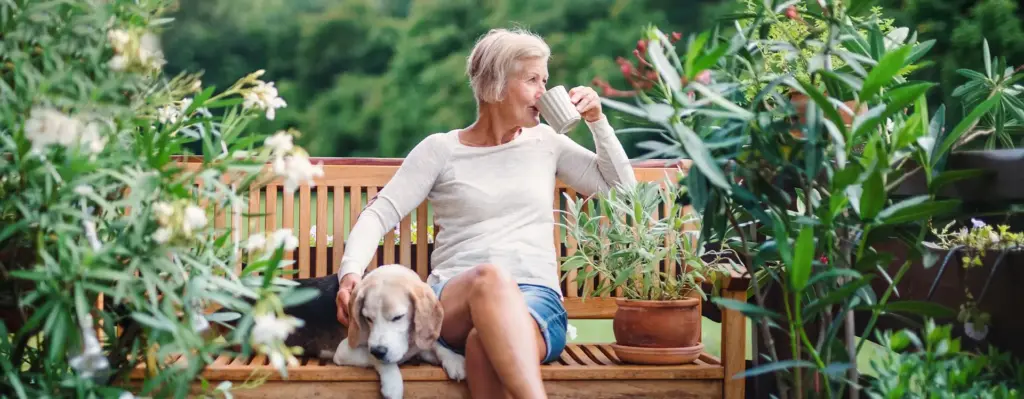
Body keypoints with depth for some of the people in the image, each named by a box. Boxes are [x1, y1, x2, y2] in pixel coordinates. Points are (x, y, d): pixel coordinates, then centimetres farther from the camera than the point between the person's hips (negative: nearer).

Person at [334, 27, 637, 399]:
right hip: (453, 302, -1)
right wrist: (351, 271, -17)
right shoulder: (440, 149, 8)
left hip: (537, 298, 1)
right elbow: (379, 214, 1)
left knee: (487, 345, -39)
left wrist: (597, 121, 10)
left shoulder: (546, 141, 17)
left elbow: (622, 189, 21)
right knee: (490, 277, -41)